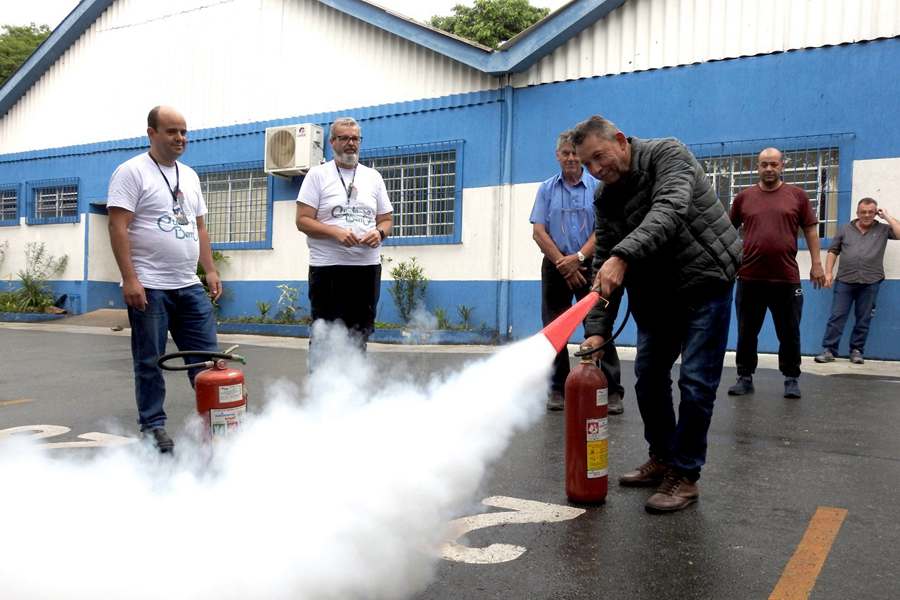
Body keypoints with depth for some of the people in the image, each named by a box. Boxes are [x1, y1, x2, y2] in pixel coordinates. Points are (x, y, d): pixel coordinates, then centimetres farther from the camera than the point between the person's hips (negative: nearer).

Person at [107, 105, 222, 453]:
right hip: (149, 287, -6)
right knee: (150, 361, 4)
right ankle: (153, 426, 15)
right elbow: (118, 228, -11)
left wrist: (211, 270, 11)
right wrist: (129, 279, -18)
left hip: (189, 286, 6)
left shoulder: (190, 176, 16)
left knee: (206, 355, 6)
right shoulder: (132, 171, -4)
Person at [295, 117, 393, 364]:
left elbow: (386, 220, 17)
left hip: (368, 267, 4)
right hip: (327, 267, -4)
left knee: (360, 337, 9)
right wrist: (336, 232, -18)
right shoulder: (318, 174, 4)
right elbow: (303, 221, -3)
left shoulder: (373, 177, 15)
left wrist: (379, 232, -6)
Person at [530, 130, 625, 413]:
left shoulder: (597, 187, 3)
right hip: (556, 266, 2)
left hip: (588, 265, -2)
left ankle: (612, 390, 1)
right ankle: (557, 389, 14)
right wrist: (563, 263, -9)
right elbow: (539, 232, 0)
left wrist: (578, 257, -16)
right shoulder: (546, 189, 8)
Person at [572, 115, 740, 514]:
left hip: (705, 279, -6)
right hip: (657, 292, 7)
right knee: (648, 376, 10)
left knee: (695, 381, -7)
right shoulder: (606, 199, 1)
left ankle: (685, 476, 4)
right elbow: (603, 264, -2)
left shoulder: (667, 155, -15)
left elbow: (669, 211, -35)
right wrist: (597, 328, -12)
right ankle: (661, 458, 27)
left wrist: (622, 256, -49)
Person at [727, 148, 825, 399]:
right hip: (749, 278, 1)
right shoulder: (744, 197, 6)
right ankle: (745, 377, 19)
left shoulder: (797, 195, 5)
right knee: (747, 333, 8)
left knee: (789, 334, 8)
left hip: (786, 278, -1)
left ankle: (791, 378, 20)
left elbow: (811, 230, 7)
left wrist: (816, 263, 1)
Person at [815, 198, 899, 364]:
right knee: (837, 317, -3)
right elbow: (833, 251, 11)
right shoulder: (845, 229, 11)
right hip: (844, 281, 0)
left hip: (870, 283, 0)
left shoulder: (883, 230, 9)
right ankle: (829, 350, 0)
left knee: (863, 320, 4)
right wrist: (828, 272, 1)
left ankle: (856, 351, 13)